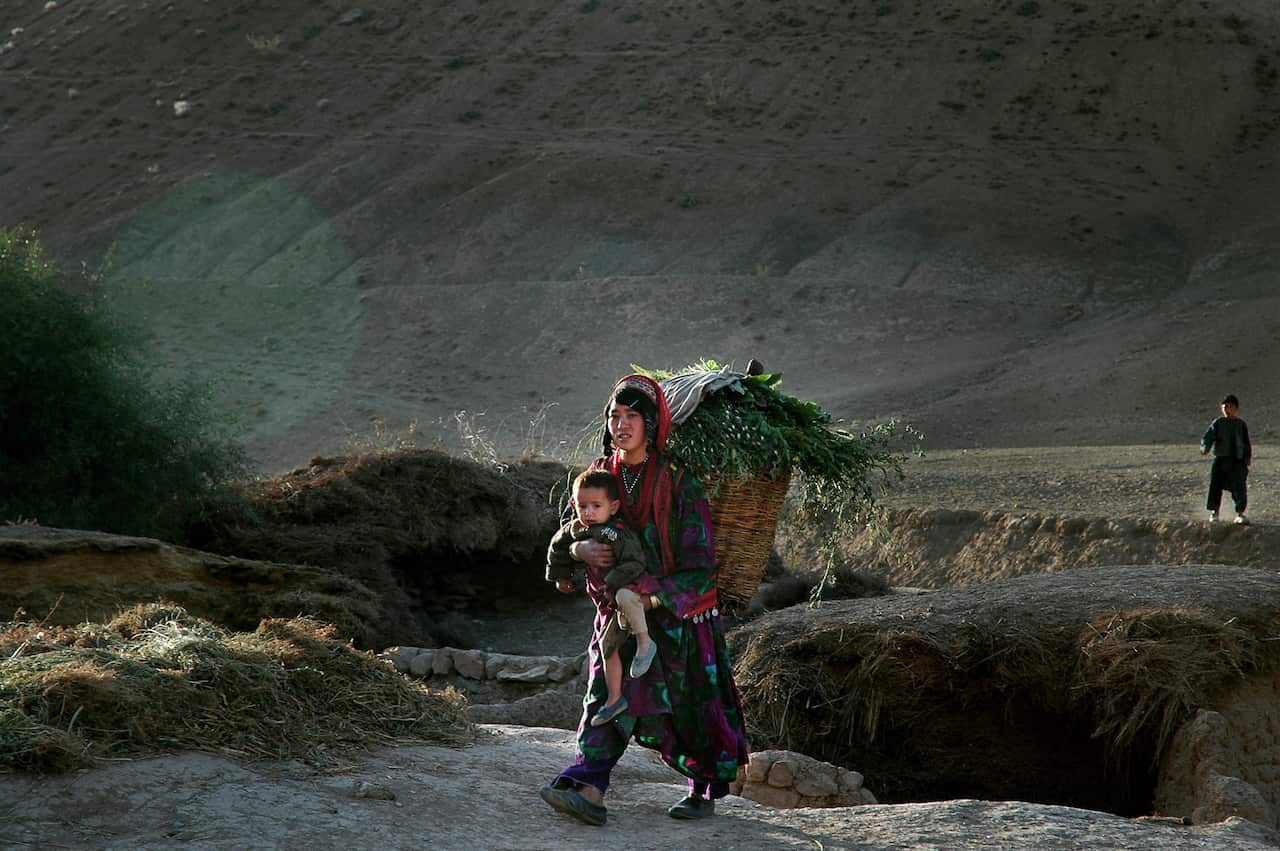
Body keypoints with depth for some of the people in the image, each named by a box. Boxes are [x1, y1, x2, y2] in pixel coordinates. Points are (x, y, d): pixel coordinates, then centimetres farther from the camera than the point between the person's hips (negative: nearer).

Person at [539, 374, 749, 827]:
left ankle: (705, 790, 24)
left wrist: (654, 599, -26)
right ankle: (588, 789, -22)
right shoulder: (601, 474, 1)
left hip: (678, 613, -4)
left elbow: (699, 565, -16)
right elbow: (573, 527, 6)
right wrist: (580, 549, -19)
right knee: (608, 693, -11)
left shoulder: (679, 484, -14)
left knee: (690, 704, 5)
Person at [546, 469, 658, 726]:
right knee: (608, 646, 14)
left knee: (623, 597, -43)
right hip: (608, 602, 8)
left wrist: (612, 585, -33)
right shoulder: (575, 529, 0)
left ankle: (644, 642, -24)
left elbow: (634, 563, -31)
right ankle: (614, 699, 26)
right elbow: (558, 546, 19)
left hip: (630, 588, -8)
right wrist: (560, 576, 29)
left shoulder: (618, 533, -25)